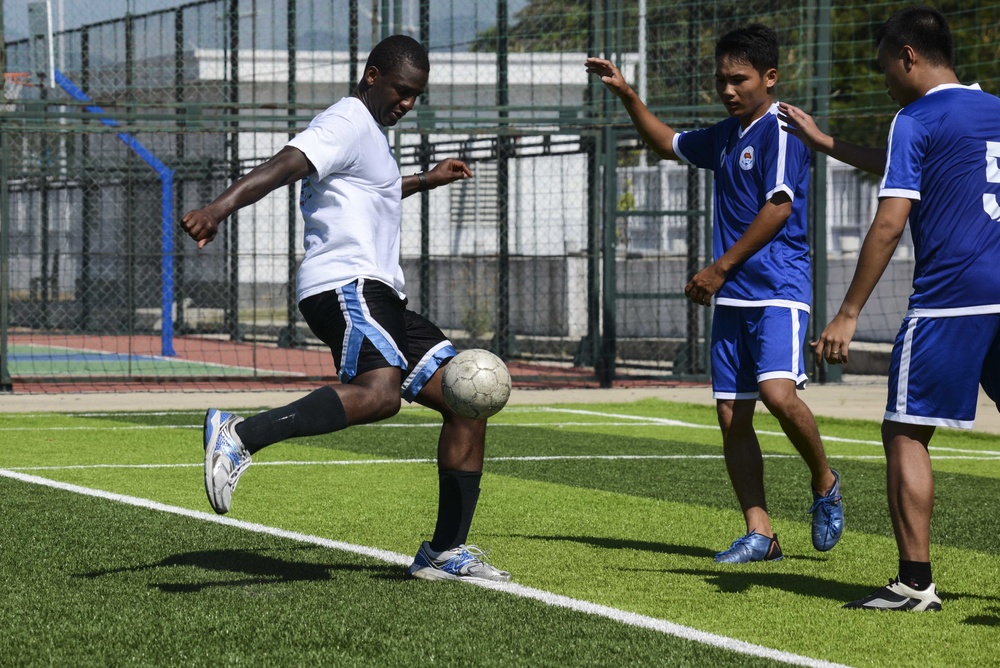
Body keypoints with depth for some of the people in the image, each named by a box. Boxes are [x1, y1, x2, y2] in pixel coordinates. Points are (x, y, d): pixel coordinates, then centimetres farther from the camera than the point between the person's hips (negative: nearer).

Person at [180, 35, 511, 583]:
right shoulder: (347, 123, -5)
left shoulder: (368, 134, 27)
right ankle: (238, 436, -40)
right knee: (379, 393, -36)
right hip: (346, 285, -10)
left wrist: (424, 182, 58)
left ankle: (445, 552, 10)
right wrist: (219, 208, -39)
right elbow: (284, 166, -23)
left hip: (378, 298, 10)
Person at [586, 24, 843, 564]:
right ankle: (760, 534, 6)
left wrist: (720, 268, -11)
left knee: (778, 393, -26)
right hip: (732, 297, 9)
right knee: (732, 415, 2)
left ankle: (824, 483, -1)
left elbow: (778, 208, -15)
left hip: (778, 291, -9)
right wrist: (627, 96, 26)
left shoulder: (780, 130, -8)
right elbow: (667, 143, 37)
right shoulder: (726, 136, 18)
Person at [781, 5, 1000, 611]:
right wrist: (822, 141, 42)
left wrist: (849, 315, -12)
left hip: (950, 299, -7)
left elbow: (890, 223, -13)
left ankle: (917, 582, -4)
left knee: (906, 432, 0)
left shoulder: (916, 121, -5)